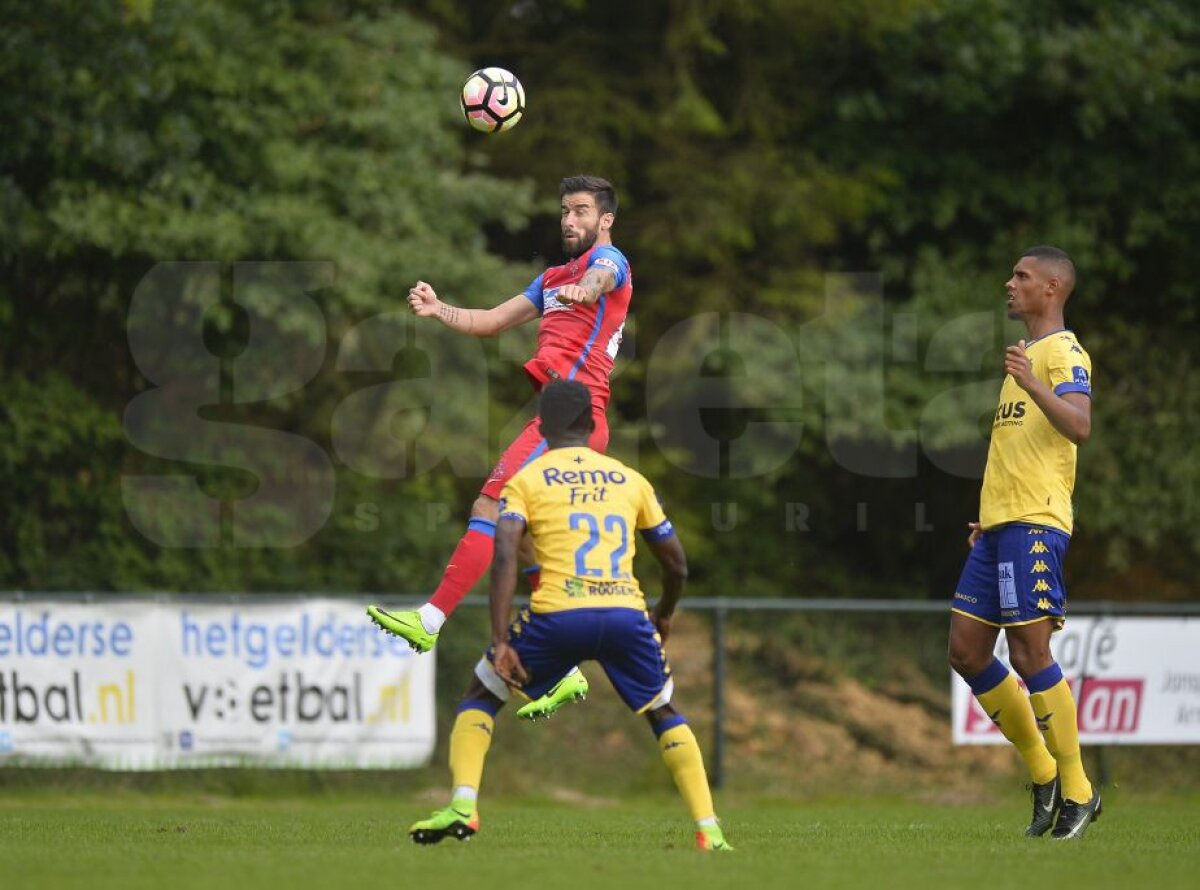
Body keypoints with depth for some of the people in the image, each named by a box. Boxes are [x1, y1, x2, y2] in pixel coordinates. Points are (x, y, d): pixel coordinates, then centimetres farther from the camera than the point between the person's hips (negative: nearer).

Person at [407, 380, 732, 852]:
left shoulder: (526, 480, 12)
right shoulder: (630, 479, 20)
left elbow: (505, 556, -4)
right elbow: (677, 564, 23)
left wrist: (501, 641, -7)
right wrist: (663, 616, 43)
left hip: (558, 615, -2)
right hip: (627, 613, 2)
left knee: (479, 699, 19)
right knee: (665, 716, 25)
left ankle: (462, 806, -1)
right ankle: (709, 831, 12)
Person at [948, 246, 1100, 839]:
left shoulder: (1064, 352, -5)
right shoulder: (1026, 355, 24)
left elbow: (1078, 427, -22)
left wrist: (1031, 383, -33)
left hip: (1035, 523, -10)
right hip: (999, 525, 10)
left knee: (1029, 652, -11)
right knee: (966, 652, 7)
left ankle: (1077, 791, -3)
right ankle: (1044, 775, 15)